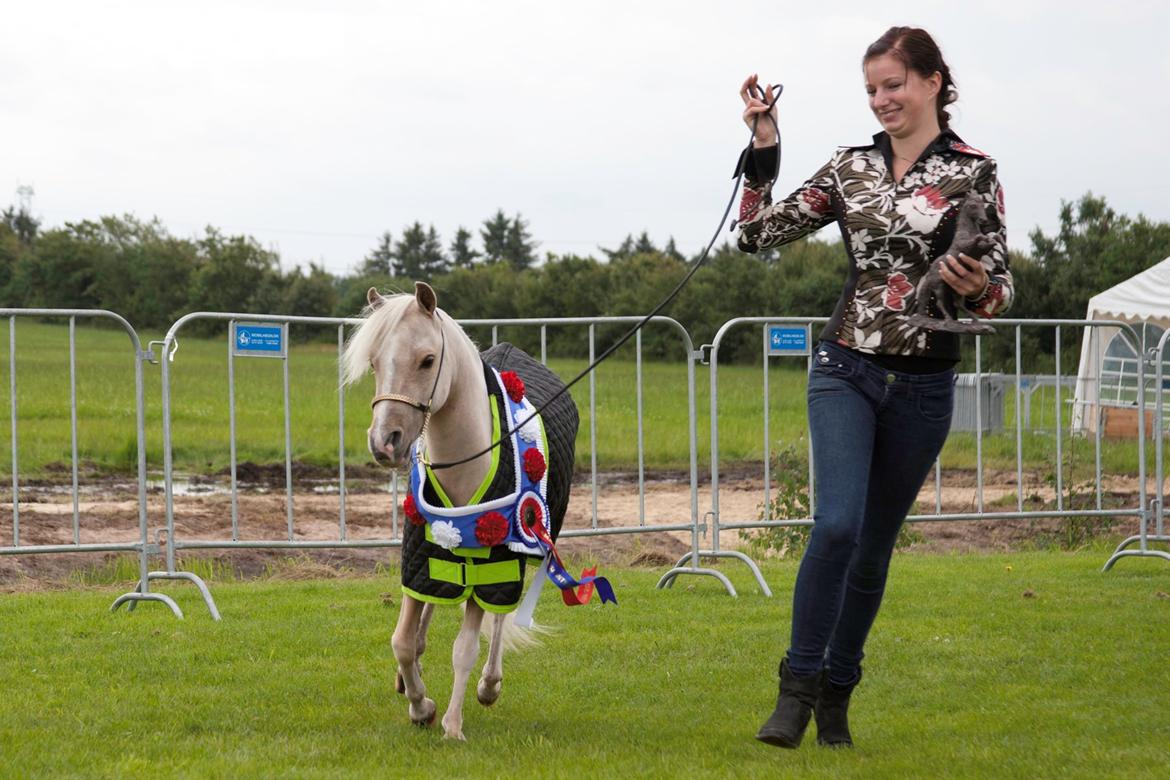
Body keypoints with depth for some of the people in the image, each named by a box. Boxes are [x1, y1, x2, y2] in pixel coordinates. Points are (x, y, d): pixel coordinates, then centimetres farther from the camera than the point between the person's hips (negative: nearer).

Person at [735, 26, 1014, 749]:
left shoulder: (974, 173, -3)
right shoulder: (851, 167, 5)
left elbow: (1002, 289, -2)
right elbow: (759, 233, 6)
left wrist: (977, 289, -25)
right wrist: (763, 145, -2)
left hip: (924, 385, 0)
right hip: (846, 370, 0)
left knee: (875, 545, 8)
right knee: (837, 524, -19)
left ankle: (836, 697, 21)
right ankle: (797, 689, -11)